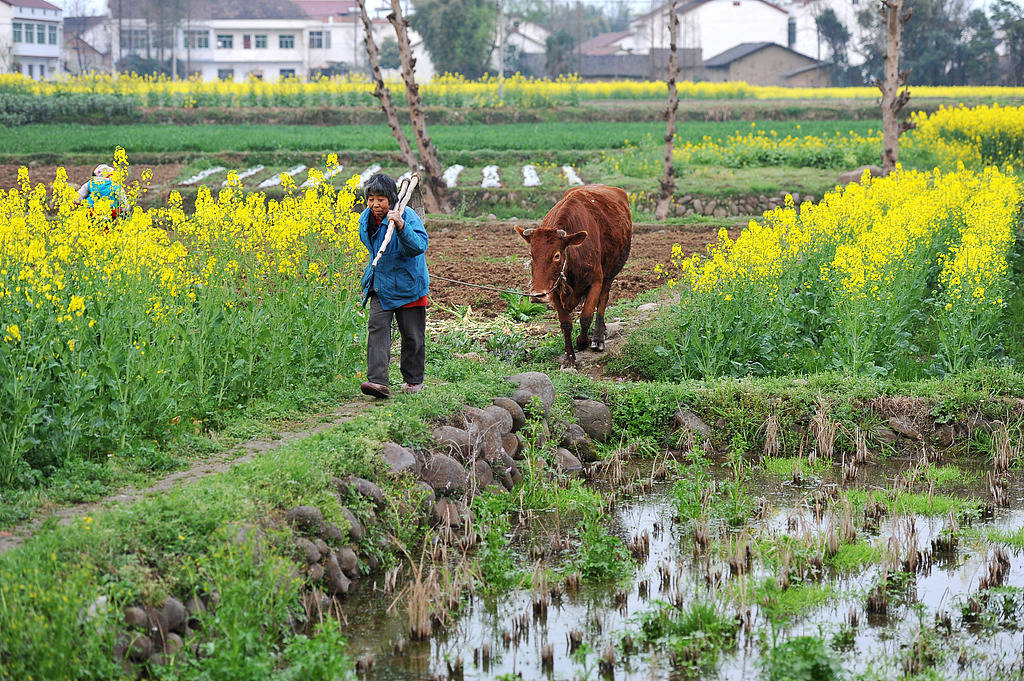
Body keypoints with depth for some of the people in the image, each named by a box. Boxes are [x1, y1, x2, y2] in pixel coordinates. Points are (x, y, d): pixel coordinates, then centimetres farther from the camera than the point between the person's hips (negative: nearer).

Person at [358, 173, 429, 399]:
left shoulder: (407, 216, -19)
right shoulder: (365, 219, 1)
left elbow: (420, 246, -33)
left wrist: (401, 226, -46)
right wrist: (371, 275, 13)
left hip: (407, 285, -4)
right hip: (379, 287, 4)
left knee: (412, 336, 7)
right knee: (377, 329, -12)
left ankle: (413, 379, 27)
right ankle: (378, 382, -21)